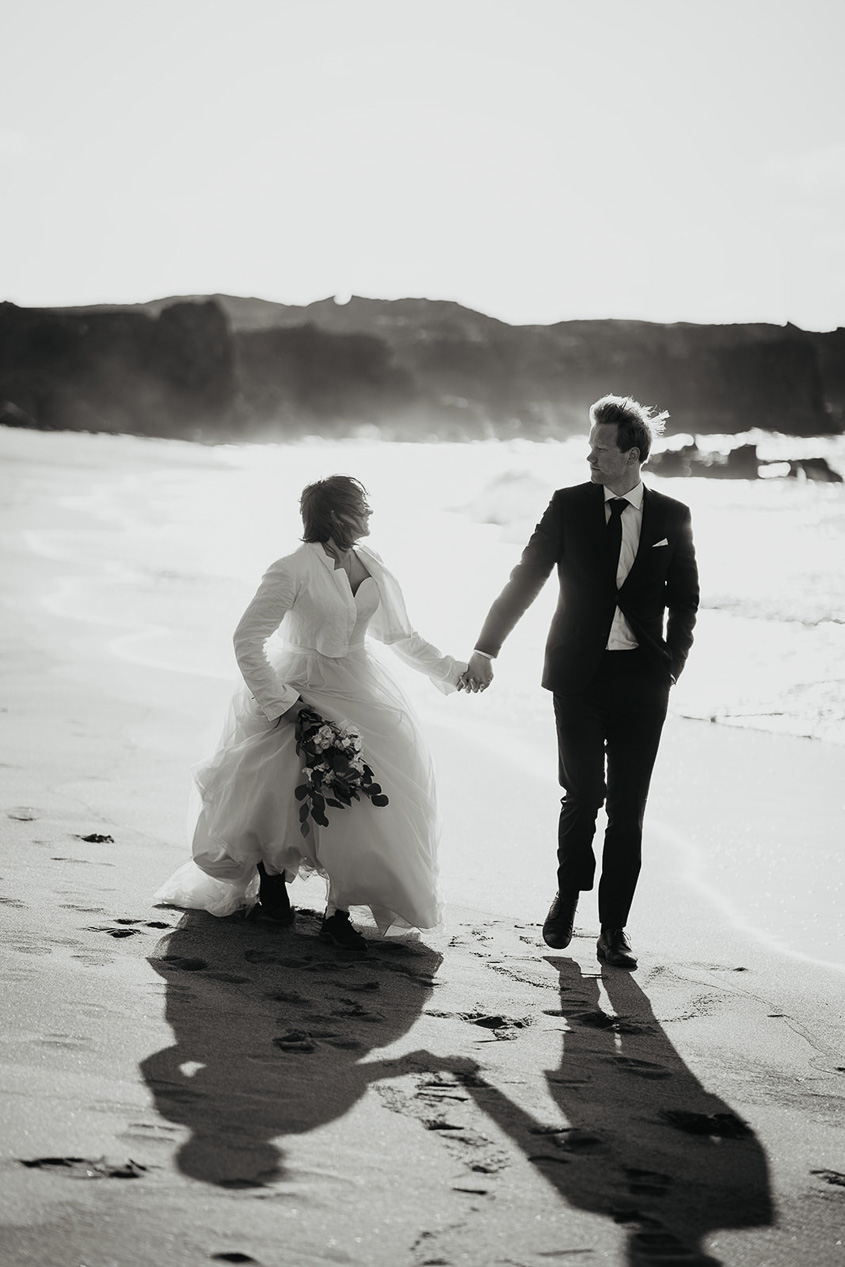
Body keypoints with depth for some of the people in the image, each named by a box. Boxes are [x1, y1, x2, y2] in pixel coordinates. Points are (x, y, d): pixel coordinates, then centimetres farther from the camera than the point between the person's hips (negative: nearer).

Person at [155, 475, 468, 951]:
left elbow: (400, 634, 19)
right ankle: (271, 873, 29)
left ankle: (339, 911, 4)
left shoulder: (371, 565, 4)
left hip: (361, 693, 6)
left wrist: (450, 669, 17)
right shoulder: (293, 572, -17)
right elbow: (246, 640, -16)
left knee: (362, 800, -3)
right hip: (305, 693, -6)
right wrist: (277, 702, -16)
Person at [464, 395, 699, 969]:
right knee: (583, 793, -5)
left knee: (628, 808, 1)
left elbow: (684, 600, 11)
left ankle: (614, 928, 10)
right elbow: (525, 578, -1)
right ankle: (569, 892, 22)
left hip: (641, 678, 1)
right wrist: (487, 648, -9)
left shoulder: (672, 517, 4)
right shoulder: (569, 505, 2)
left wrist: (671, 663, 1)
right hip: (579, 673, -1)